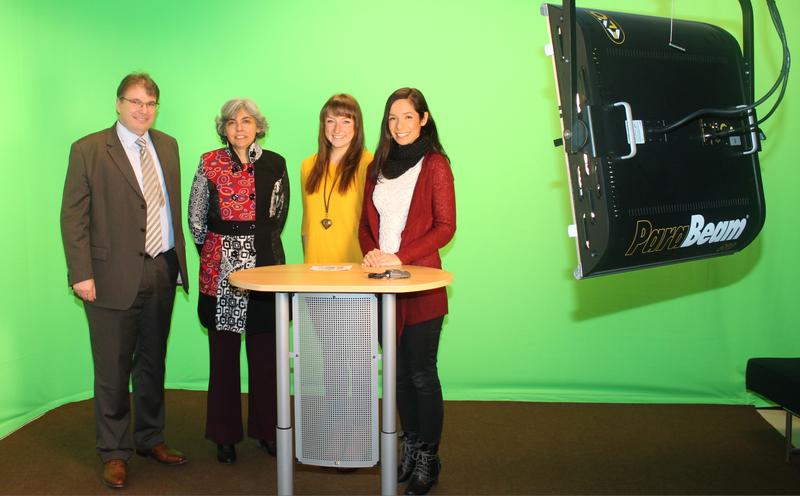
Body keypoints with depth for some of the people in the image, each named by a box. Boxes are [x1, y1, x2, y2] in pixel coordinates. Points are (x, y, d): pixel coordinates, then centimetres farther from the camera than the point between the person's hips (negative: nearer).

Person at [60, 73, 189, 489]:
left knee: (153, 364, 17)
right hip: (115, 276, -5)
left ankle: (150, 439, 33)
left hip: (162, 272, 5)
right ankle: (114, 453, 20)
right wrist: (81, 274, -13)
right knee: (113, 371, 4)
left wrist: (179, 259, 9)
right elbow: (73, 217, -7)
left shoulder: (167, 146, 10)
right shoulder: (88, 150, -5)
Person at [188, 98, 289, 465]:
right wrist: (212, 252, 12)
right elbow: (196, 217, 9)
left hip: (264, 263, 1)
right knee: (223, 352, 4)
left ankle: (266, 429, 19)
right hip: (220, 266, -1)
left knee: (264, 350, 5)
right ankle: (225, 434, 16)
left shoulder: (274, 164, 6)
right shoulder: (210, 163, 3)